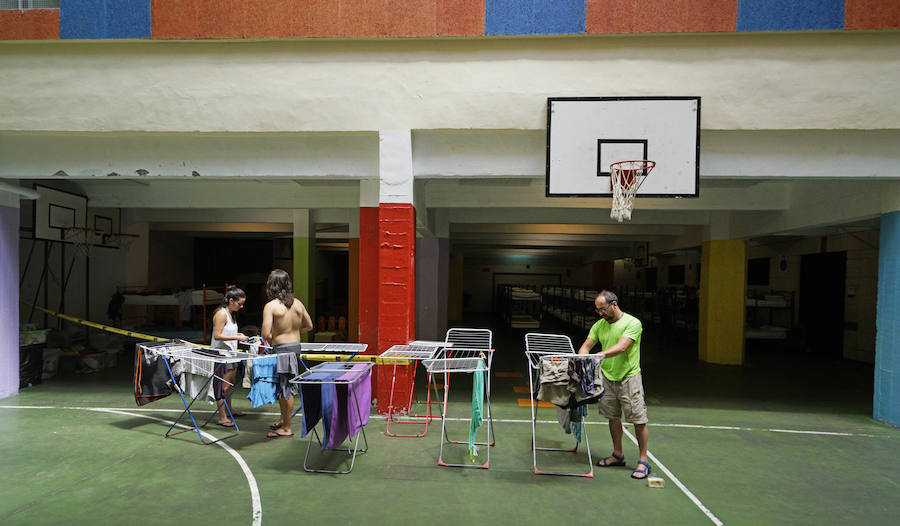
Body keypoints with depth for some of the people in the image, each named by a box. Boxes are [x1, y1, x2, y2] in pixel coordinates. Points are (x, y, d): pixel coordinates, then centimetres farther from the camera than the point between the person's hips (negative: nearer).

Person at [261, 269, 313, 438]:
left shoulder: (270, 306, -14)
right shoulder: (297, 303, 4)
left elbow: (266, 334, -20)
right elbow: (309, 325, 14)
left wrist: (271, 337, 2)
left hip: (282, 350, -7)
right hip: (296, 346, 7)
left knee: (285, 389, 2)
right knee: (285, 388, 20)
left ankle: (286, 428, 13)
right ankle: (283, 419, 33)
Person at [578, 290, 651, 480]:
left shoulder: (632, 323, -12)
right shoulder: (599, 325, 7)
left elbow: (621, 347, -24)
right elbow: (586, 346, 4)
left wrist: (599, 355, -36)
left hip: (629, 377, -5)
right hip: (607, 376, 6)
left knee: (639, 420, -1)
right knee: (613, 417, 13)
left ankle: (643, 461, 11)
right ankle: (618, 455, 28)